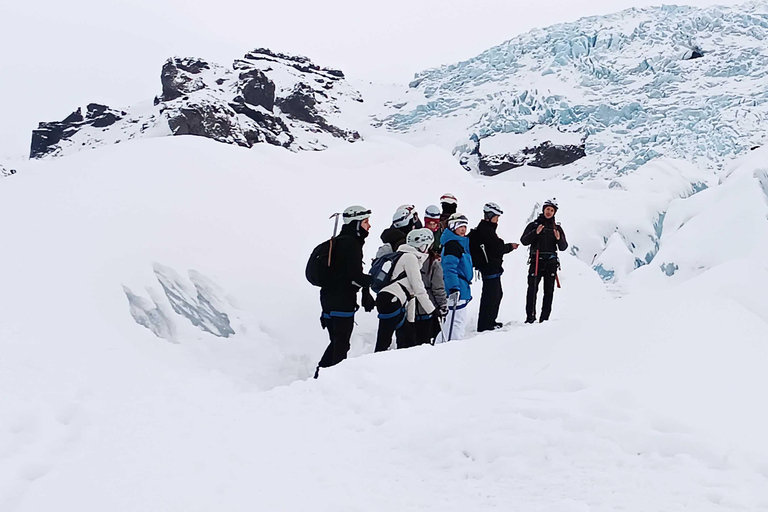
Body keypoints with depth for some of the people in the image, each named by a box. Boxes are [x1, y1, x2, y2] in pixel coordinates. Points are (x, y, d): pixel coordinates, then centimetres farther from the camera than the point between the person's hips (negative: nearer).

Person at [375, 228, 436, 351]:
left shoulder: (414, 259, 27)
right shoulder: (410, 258, -2)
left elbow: (411, 292, 25)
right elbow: (418, 288, -7)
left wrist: (411, 320, 22)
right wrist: (432, 310, -3)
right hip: (390, 301, -10)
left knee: (408, 336, 13)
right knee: (383, 342, -12)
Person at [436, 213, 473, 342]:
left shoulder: (461, 243, 19)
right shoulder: (452, 245, -14)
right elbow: (449, 267, -23)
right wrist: (454, 288, -31)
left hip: (460, 288, 11)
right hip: (456, 290, -11)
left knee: (461, 322, 18)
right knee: (457, 323, -10)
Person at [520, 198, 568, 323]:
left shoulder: (557, 228, 12)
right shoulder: (534, 225, 7)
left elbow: (563, 247, 8)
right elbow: (524, 241, -3)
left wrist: (559, 239, -12)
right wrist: (535, 232, -17)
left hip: (551, 263, 2)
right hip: (536, 261, -2)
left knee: (549, 291, 3)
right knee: (532, 290, -8)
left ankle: (545, 318, 7)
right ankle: (530, 317, -4)